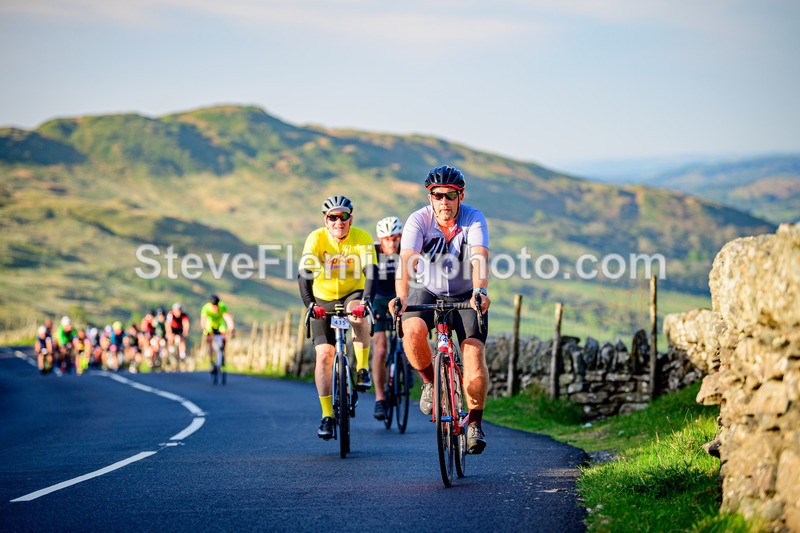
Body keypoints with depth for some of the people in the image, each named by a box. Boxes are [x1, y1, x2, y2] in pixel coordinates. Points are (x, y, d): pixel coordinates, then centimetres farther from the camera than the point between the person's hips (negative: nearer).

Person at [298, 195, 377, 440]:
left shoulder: (362, 238, -18)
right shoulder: (316, 238, -19)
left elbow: (370, 272, -30)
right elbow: (305, 273, -29)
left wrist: (366, 300, -48)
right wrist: (309, 303, -45)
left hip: (352, 295, -1)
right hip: (323, 300, 1)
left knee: (358, 314, -37)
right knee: (324, 354, -12)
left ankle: (362, 369, -18)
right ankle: (327, 415, -5)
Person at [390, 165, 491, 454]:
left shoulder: (474, 219, -18)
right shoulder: (418, 220, -17)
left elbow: (480, 258, -34)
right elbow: (407, 260, -31)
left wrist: (480, 292, -53)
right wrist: (401, 296, -48)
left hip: (466, 296, 0)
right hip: (428, 293, 1)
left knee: (474, 354, -19)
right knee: (412, 331, -31)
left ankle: (475, 422, 0)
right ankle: (430, 380, -2)